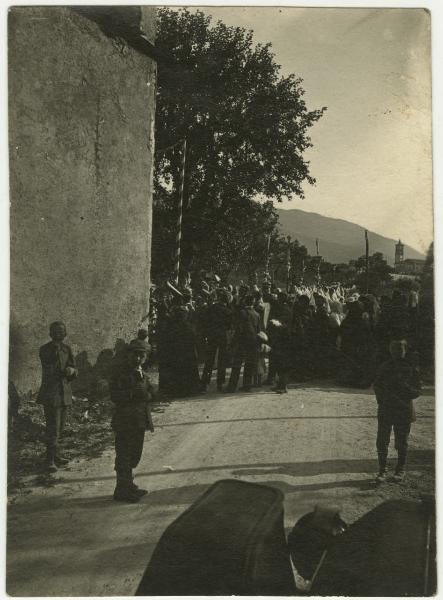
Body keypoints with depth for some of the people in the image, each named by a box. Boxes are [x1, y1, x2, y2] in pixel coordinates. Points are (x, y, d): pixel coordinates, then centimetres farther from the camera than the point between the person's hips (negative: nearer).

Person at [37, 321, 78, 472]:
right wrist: (55, 351, -27)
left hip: (64, 393, 6)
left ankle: (55, 454, 29)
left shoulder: (67, 349, 10)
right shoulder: (45, 350, -6)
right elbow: (49, 368, -19)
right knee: (53, 427, -9)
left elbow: (73, 370, 12)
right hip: (51, 393, -6)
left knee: (59, 427, 15)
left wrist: (71, 370, -11)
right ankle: (50, 460, -5)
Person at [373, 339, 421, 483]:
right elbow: (377, 386, 9)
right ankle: (382, 471, 13)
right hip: (385, 409, 2)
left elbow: (417, 390, -1)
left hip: (403, 410, -2)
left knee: (401, 443, 8)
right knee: (382, 441, 2)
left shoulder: (412, 367, 0)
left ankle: (400, 470, 24)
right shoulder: (385, 367, 6)